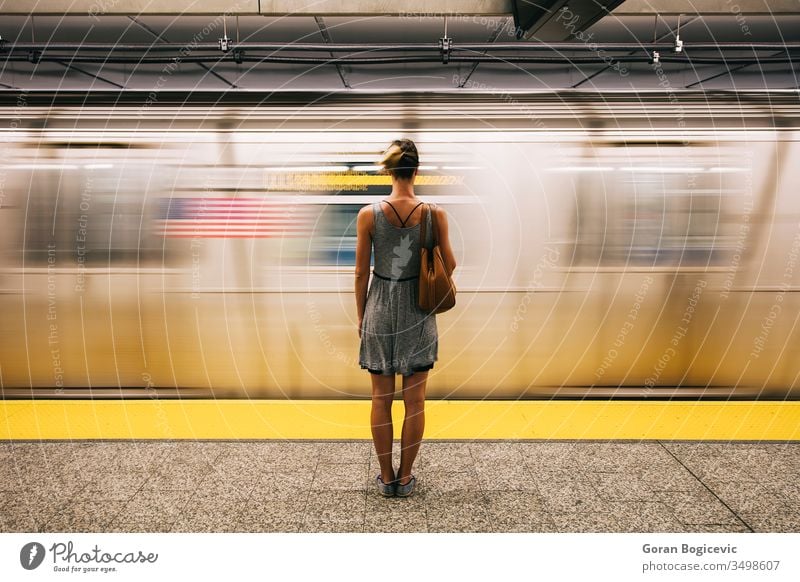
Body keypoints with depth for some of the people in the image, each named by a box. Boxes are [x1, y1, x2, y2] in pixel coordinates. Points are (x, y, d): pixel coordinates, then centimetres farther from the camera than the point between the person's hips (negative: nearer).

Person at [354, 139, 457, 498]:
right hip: (417, 313, 0)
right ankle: (405, 478, 21)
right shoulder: (434, 214, -10)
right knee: (414, 401, 11)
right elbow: (449, 265, -2)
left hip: (380, 310, 0)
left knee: (381, 399, 12)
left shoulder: (369, 215, -10)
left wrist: (360, 316, 6)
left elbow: (361, 273, -5)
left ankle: (386, 477, 22)